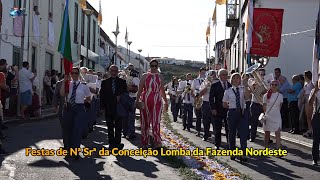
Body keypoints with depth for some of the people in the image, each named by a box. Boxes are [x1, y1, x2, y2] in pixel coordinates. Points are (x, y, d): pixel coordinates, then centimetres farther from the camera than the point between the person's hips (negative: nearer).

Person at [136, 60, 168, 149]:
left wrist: (166, 102, 15)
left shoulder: (160, 77, 10)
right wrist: (137, 100, -6)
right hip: (145, 101, 0)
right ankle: (144, 143, 16)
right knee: (145, 122, 6)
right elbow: (140, 89, 2)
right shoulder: (145, 76, 4)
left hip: (157, 102, 0)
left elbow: (162, 91, 16)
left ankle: (157, 141, -16)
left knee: (156, 121, -11)